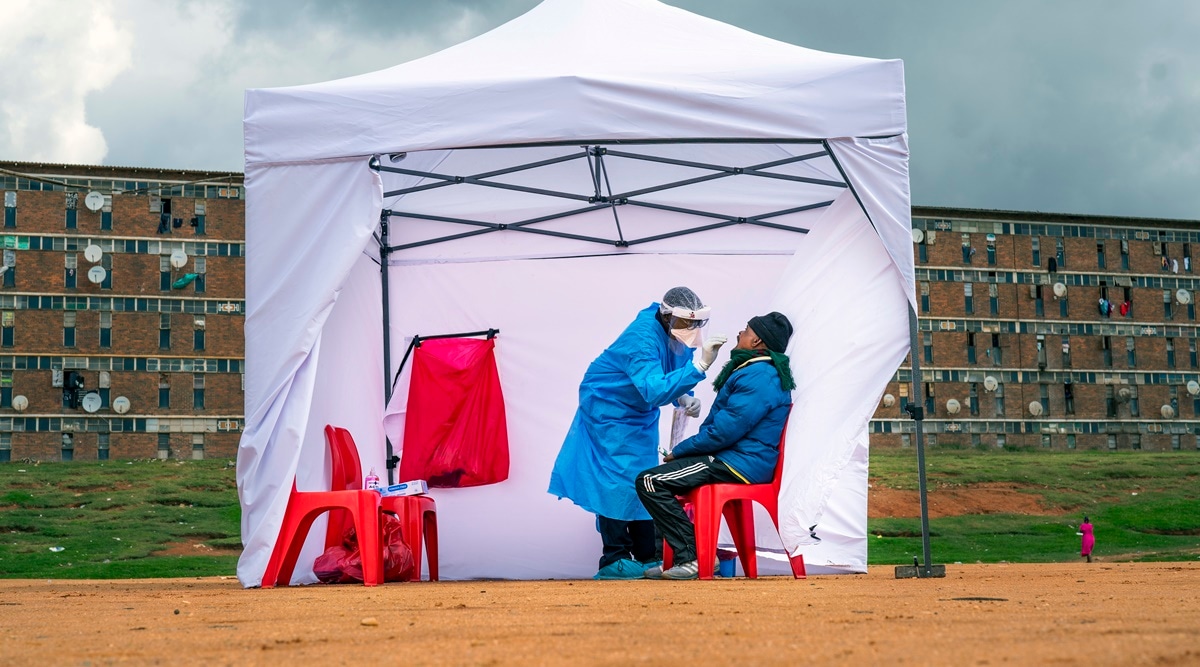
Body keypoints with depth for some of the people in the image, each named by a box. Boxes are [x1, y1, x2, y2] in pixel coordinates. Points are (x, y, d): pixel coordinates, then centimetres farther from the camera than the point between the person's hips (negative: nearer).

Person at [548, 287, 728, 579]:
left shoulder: (676, 335, -9)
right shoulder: (642, 338, -34)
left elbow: (672, 379, 7)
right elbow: (656, 391, -46)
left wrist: (686, 398, -15)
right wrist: (700, 365, -53)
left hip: (640, 412, 8)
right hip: (609, 409, -8)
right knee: (618, 478, -12)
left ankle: (647, 555, 14)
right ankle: (614, 560, -7)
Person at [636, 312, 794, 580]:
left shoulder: (759, 378, -18)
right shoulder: (759, 371, 18)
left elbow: (723, 432, -22)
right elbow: (722, 424, 21)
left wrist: (679, 451, -9)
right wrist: (681, 452, 10)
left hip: (738, 465, -11)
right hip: (737, 459, 11)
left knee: (650, 481, -19)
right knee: (656, 478, 22)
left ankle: (692, 558, -21)